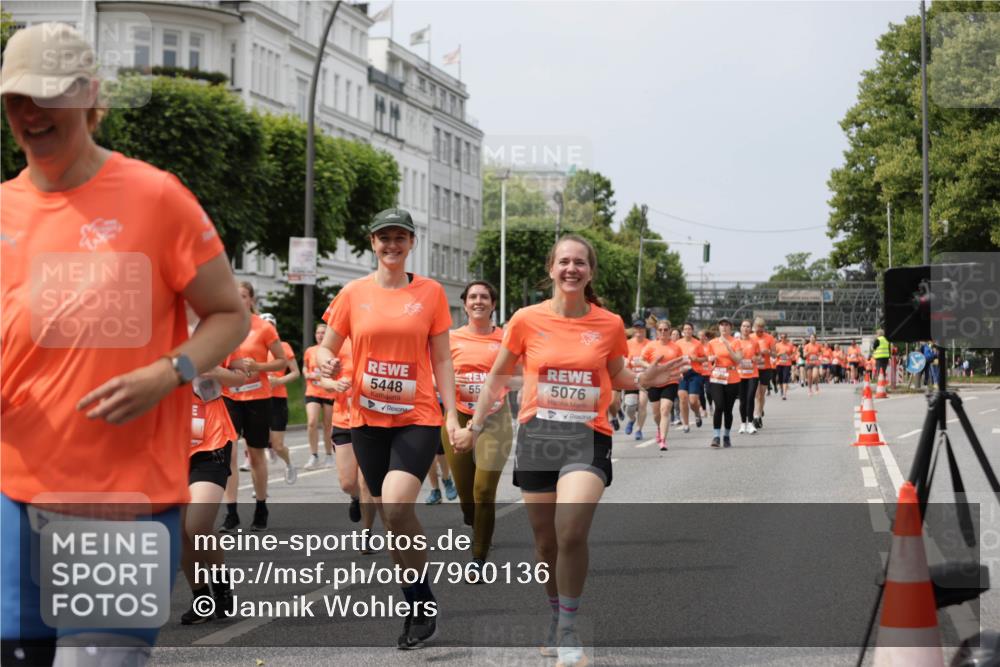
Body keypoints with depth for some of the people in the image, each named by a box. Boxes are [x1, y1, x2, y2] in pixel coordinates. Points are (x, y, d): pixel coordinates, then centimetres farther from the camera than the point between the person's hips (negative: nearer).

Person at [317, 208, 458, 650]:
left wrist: (452, 415, -2)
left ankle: (423, 598, -4)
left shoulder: (430, 292, 1)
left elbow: (441, 359, 4)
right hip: (368, 419, 3)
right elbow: (327, 348, 10)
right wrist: (326, 364, -13)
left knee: (396, 506, -23)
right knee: (389, 515, 8)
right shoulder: (354, 294, 4)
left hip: (418, 418, -3)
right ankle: (418, 610, 24)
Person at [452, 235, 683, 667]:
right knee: (546, 540, 9)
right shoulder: (527, 320, -1)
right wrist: (474, 427, 9)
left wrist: (645, 380, -3)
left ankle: (568, 631, -3)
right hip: (537, 437, 1)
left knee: (572, 533, -20)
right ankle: (555, 616, 34)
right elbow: (498, 376, 10)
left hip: (587, 438, -1)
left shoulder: (609, 325, 0)